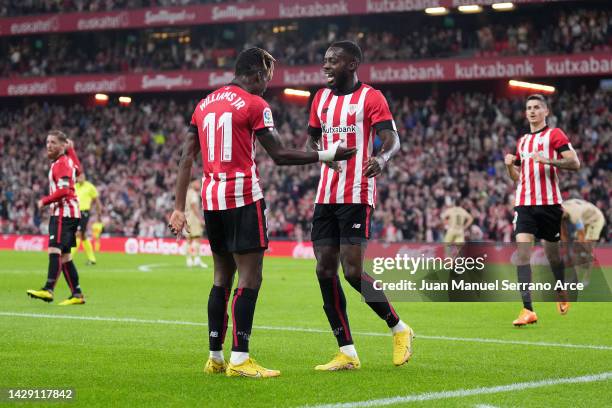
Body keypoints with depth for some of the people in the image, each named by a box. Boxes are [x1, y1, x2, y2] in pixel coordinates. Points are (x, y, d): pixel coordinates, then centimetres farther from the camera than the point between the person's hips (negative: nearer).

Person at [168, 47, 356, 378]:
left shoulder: (204, 105, 15)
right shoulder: (254, 105, -5)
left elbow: (186, 159, 12)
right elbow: (280, 155, -8)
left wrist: (179, 209, 11)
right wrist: (328, 155, 0)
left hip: (211, 199, 7)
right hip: (243, 198, -7)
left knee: (222, 276, 14)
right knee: (250, 278, -5)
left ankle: (215, 357, 15)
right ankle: (239, 360, -10)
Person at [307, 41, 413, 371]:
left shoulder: (370, 97, -4)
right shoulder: (321, 98, 15)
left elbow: (392, 140, -13)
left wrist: (381, 159, -36)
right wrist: (323, 153, 3)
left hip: (356, 196, -7)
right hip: (325, 195, 7)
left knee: (353, 271, -13)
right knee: (325, 271, 0)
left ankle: (399, 329, 9)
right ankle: (347, 354, 5)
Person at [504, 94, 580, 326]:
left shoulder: (555, 134, 1)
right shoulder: (522, 141, 19)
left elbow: (574, 163, -9)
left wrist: (549, 160, -22)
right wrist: (510, 165, 4)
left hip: (549, 202, -4)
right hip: (524, 204, 4)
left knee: (552, 252, 6)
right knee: (522, 250, -12)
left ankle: (562, 294, 36)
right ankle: (528, 310, -17)